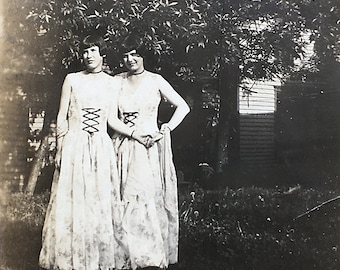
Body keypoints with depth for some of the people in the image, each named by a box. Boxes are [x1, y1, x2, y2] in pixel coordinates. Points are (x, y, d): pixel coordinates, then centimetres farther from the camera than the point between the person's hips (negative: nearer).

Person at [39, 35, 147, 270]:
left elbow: (113, 120, 7)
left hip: (101, 149, 1)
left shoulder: (113, 83, 8)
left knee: (99, 203, 4)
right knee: (70, 202, 0)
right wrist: (60, 149, -2)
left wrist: (137, 135, -1)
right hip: (74, 147, -1)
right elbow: (61, 118, 5)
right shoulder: (72, 80, 5)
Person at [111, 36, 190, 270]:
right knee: (124, 200, 3)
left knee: (151, 198, -3)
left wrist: (165, 130, -8)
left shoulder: (155, 81, 1)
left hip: (149, 148, -2)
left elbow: (183, 107, 1)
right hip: (124, 147, 3)